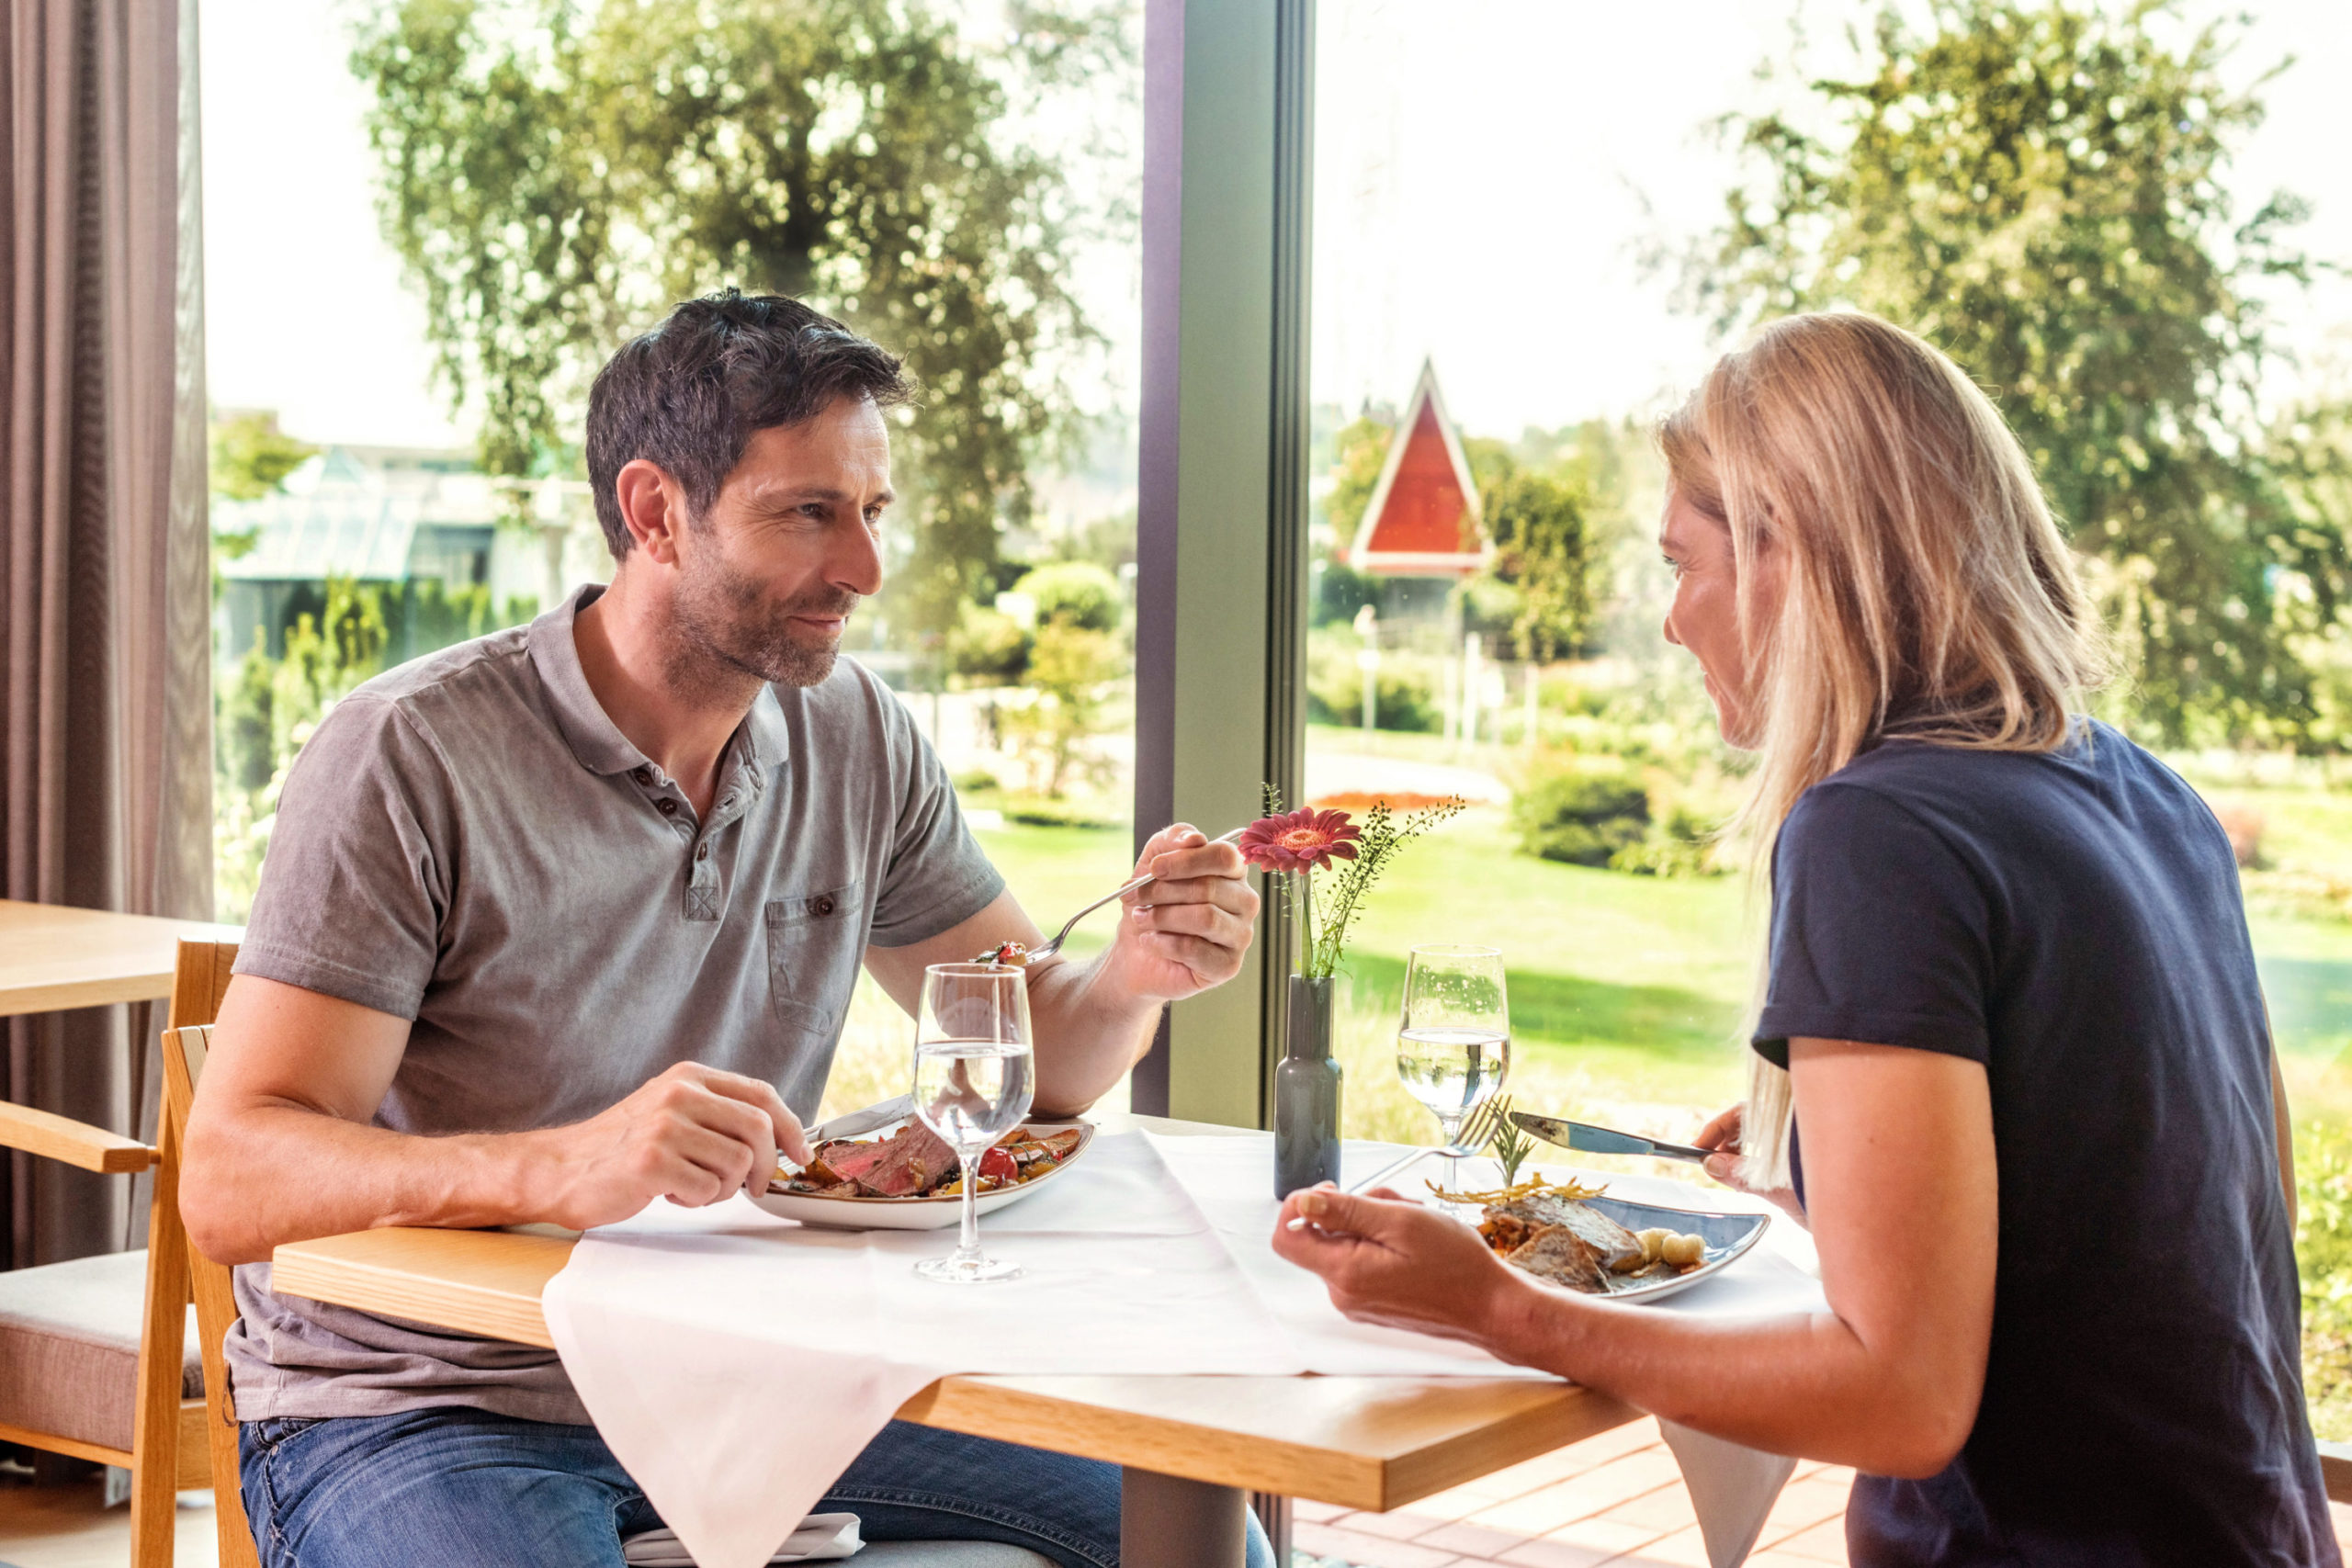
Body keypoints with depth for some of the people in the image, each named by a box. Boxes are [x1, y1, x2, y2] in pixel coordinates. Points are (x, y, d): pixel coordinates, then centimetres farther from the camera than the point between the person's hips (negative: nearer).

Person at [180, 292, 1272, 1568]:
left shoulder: (853, 738, 3)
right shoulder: (409, 757, -16)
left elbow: (1029, 1056, 10)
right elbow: (230, 1184, -23)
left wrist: (1130, 980, -14)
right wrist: (567, 1165, -41)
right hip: (421, 1408, -5)